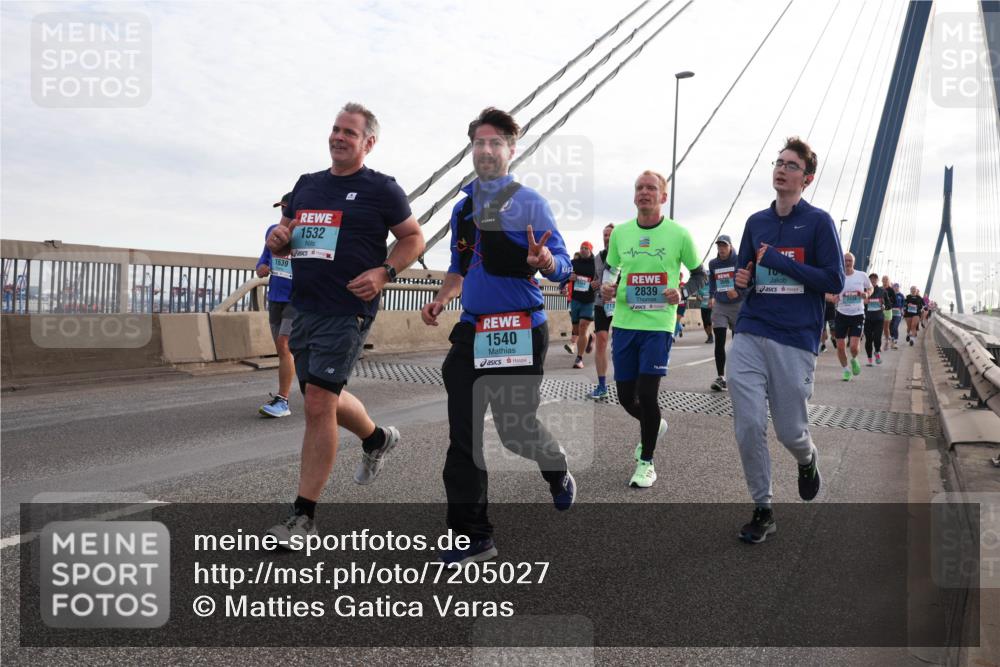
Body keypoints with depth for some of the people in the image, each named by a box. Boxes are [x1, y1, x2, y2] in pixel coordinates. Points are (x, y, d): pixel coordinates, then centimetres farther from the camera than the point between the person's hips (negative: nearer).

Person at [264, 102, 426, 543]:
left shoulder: (381, 189, -2)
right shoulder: (307, 185, 15)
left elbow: (414, 238, 3)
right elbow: (284, 238, 22)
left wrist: (384, 272, -13)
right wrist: (278, 240, -3)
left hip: (347, 312, -7)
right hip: (303, 308, 7)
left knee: (318, 403, -12)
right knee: (323, 399, 16)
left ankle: (303, 517, -3)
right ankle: (377, 439, 46)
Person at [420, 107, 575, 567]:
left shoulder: (529, 202, -4)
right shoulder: (462, 207, 15)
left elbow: (562, 267, -10)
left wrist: (543, 261, -33)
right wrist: (441, 300, 8)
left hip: (520, 331, -5)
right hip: (472, 330, 6)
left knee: (516, 428, 1)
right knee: (462, 435, 1)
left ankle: (558, 473, 37)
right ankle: (472, 536, 12)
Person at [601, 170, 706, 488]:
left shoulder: (679, 234, -3)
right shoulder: (620, 232, 6)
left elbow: (699, 274, 7)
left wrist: (682, 293, -12)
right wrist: (606, 286, -2)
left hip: (659, 324, -4)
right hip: (624, 322, 4)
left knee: (647, 393, -8)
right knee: (626, 396, 9)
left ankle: (646, 462, 12)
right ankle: (654, 425, 43)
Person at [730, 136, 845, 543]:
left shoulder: (818, 222, -1)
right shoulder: (756, 222, 13)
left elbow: (834, 281, -9)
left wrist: (777, 260, -12)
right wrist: (741, 280, -2)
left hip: (796, 342, -3)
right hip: (749, 337, 3)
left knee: (790, 431, 5)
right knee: (748, 427, -4)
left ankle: (807, 461, 42)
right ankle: (762, 510, 12)